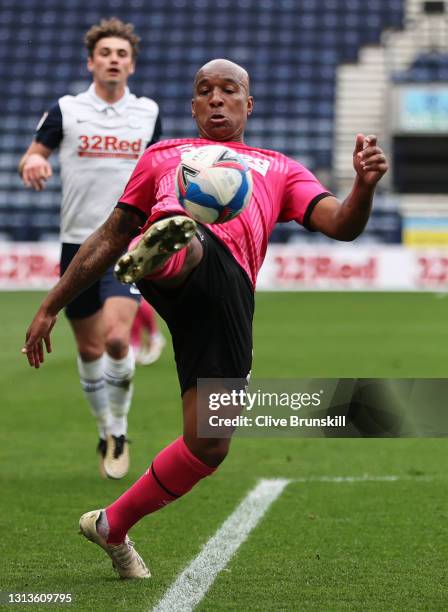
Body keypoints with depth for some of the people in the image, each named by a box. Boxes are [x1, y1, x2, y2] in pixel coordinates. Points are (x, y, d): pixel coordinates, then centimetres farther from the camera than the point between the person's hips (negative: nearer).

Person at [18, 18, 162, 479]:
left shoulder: (148, 112, 6)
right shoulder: (66, 110, 1)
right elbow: (30, 158, 5)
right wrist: (32, 162, -18)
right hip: (78, 243, 1)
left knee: (117, 338, -20)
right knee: (89, 349, 7)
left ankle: (119, 431, 0)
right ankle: (106, 433, 28)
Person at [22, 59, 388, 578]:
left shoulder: (279, 169, 34)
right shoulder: (163, 155, 35)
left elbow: (341, 224, 17)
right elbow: (110, 236, 36)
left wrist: (364, 185, -6)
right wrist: (50, 307, 31)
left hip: (230, 289, 1)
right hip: (174, 264, -1)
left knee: (208, 446, -6)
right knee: (189, 243, -42)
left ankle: (112, 527, 13)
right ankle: (158, 249, -79)